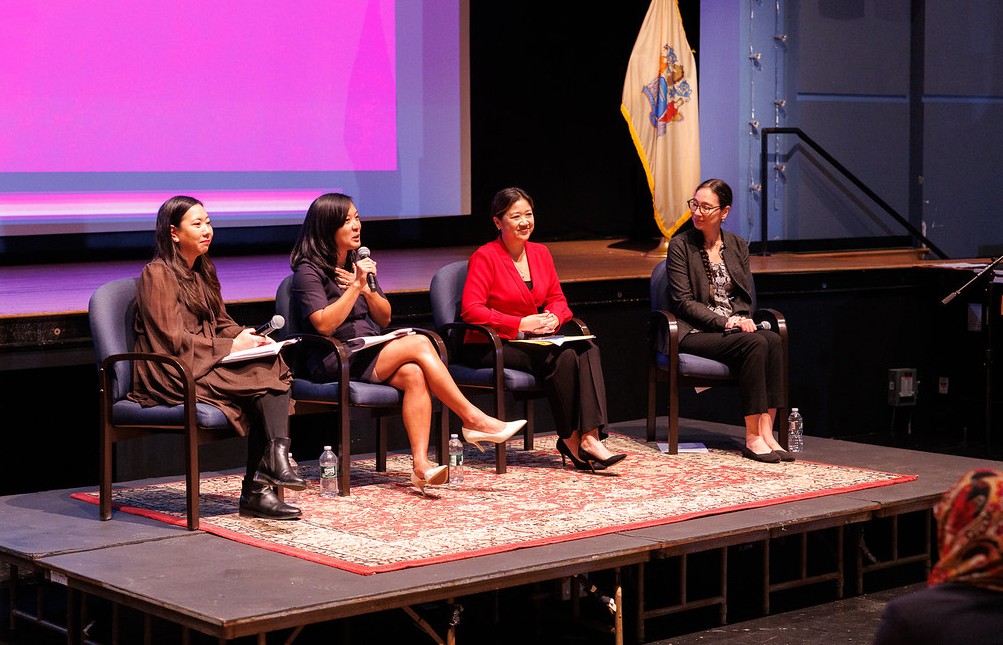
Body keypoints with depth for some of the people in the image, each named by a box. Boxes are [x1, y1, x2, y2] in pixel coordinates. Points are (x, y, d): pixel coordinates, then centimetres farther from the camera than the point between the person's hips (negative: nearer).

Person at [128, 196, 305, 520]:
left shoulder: (201, 272, 19)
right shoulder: (158, 274, -8)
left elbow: (222, 324, 19)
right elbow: (173, 338, -15)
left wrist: (247, 337, -3)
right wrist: (232, 347, -16)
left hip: (204, 364, 8)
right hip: (173, 376, -8)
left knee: (273, 366, -20)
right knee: (264, 374, -24)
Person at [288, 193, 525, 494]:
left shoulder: (358, 262, 19)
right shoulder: (309, 271, -3)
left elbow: (384, 319, 16)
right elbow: (324, 325, -17)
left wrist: (369, 291, -3)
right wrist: (356, 286, -18)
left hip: (371, 353, 7)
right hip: (334, 364, -7)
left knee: (414, 374, -28)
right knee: (419, 343, -24)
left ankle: (420, 464, -39)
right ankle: (473, 420, -19)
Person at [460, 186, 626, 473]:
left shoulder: (540, 253, 13)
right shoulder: (485, 257, -9)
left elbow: (557, 299, 17)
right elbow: (471, 310, -17)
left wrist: (554, 318, -9)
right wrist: (520, 324, -22)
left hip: (531, 341, 7)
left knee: (587, 349, -23)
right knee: (562, 357, -30)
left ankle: (590, 436, -35)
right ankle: (571, 439, -16)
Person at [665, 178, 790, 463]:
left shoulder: (737, 246, 14)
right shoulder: (681, 245, -1)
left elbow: (745, 297, 15)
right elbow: (683, 302, -7)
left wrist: (741, 319, -8)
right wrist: (724, 322, -17)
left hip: (734, 326, 5)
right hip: (695, 333, -5)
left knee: (774, 340, -28)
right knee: (755, 343, -31)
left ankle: (766, 431, -31)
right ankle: (752, 438, -28)